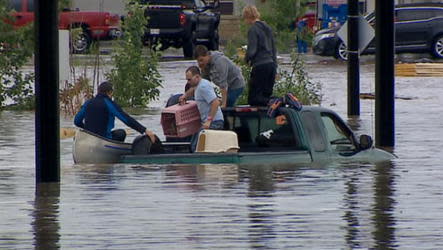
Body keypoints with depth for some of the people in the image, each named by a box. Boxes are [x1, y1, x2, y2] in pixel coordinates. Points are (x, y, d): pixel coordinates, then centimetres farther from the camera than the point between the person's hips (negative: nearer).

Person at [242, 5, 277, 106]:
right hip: (271, 64, 8)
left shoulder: (253, 30, -11)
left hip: (260, 66, -8)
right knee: (266, 96, 12)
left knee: (254, 99, -5)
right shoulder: (267, 28, 14)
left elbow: (251, 51, -15)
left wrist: (247, 59, 7)